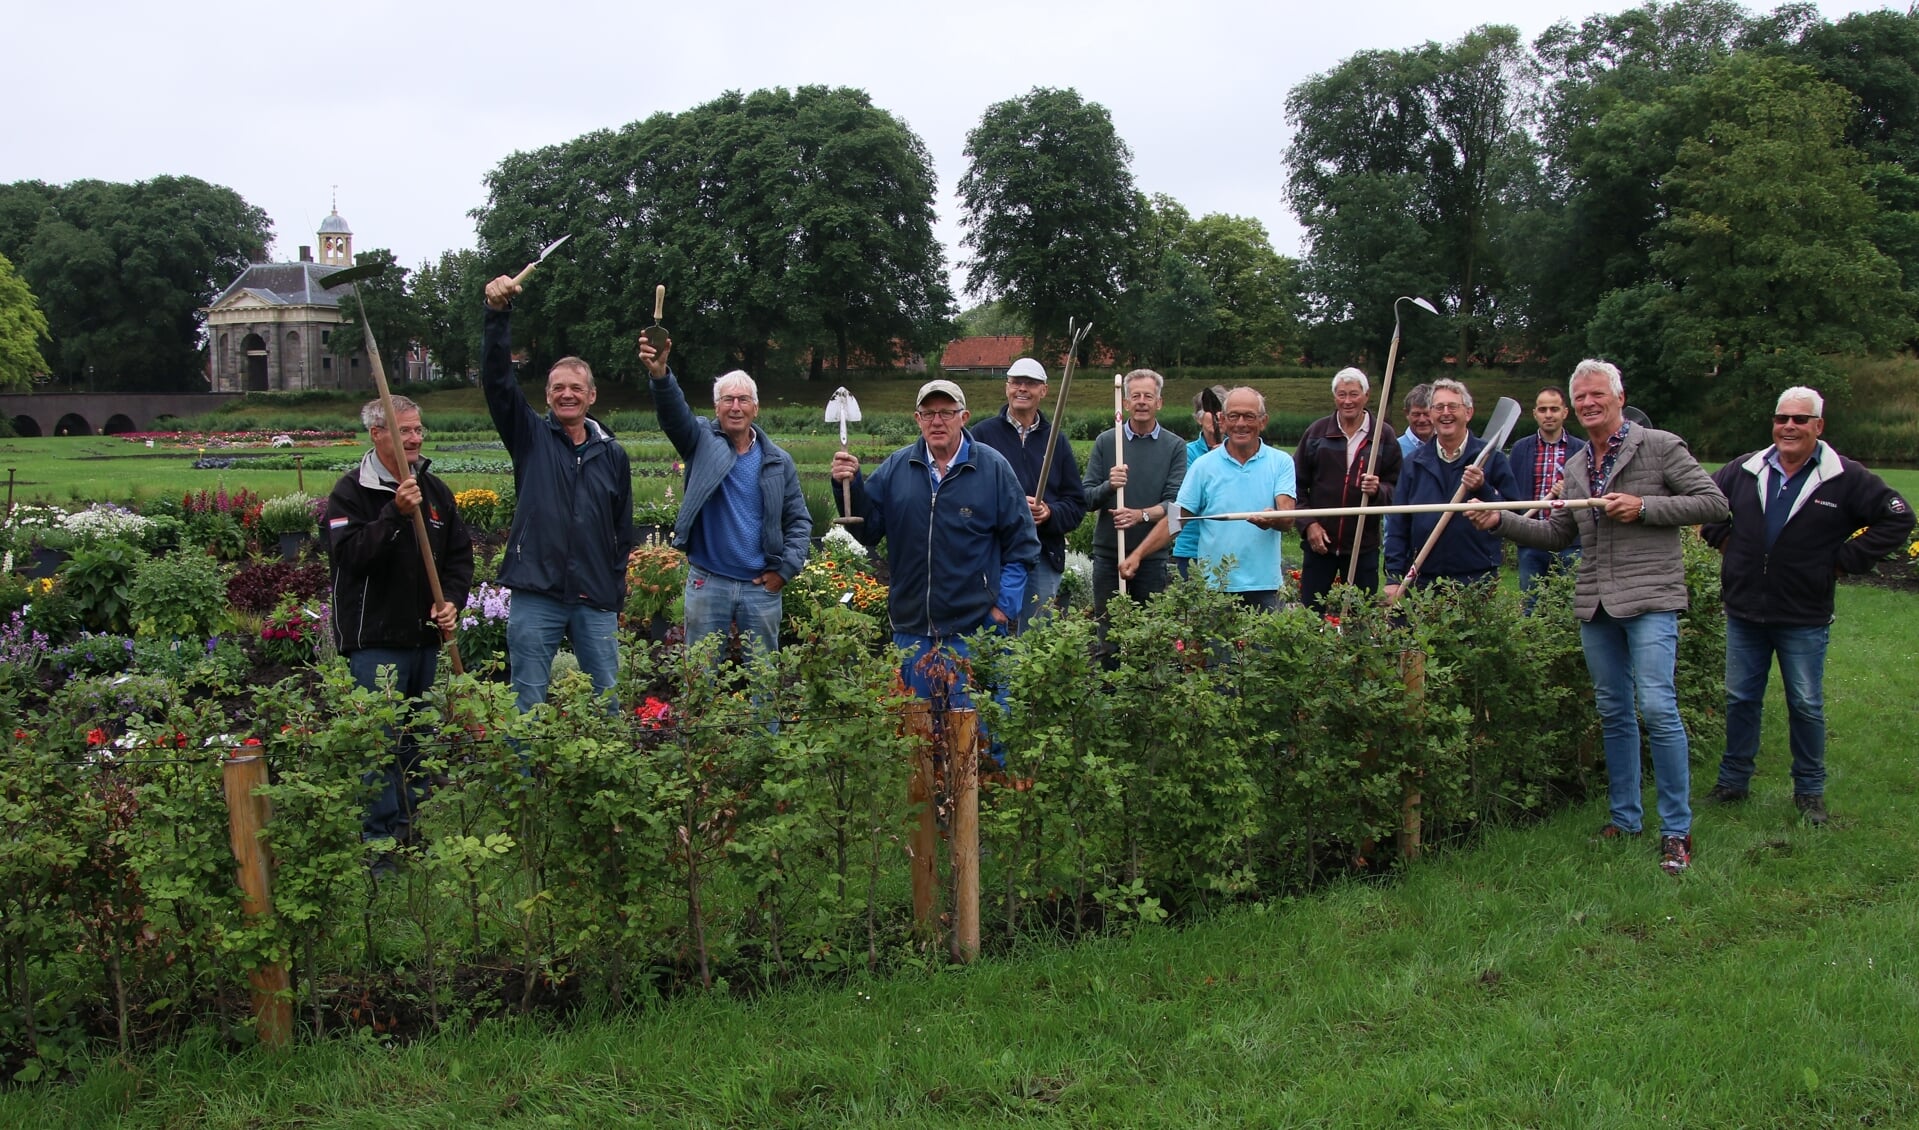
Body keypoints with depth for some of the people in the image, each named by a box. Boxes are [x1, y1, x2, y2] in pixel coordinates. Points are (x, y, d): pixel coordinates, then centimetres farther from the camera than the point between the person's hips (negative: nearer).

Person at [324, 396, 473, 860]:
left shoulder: (435, 490, 13)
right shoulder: (351, 492, -6)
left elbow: (460, 553, 19)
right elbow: (350, 554, -19)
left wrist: (453, 599, 3)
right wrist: (396, 514, -27)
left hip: (425, 636, 6)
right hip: (375, 640, -6)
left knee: (421, 741, 13)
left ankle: (415, 830, 24)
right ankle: (380, 843, -1)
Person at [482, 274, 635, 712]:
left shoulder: (612, 454, 10)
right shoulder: (531, 437, 4)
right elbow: (496, 379, -9)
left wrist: (617, 596, 10)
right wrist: (497, 314, -22)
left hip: (596, 603, 2)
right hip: (535, 598, -2)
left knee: (608, 701, 8)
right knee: (528, 704, 3)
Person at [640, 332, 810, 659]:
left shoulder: (778, 461, 5)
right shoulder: (702, 442, 1)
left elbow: (799, 520, 7)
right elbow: (674, 412, -19)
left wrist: (785, 569, -4)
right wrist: (659, 374, -40)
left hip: (761, 586, 1)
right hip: (707, 583, -1)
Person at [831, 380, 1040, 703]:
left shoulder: (993, 467, -2)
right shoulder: (896, 468, 5)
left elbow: (1021, 543, 0)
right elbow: (868, 530, 6)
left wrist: (1005, 605, -6)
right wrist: (850, 485, -9)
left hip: (975, 630, -3)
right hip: (911, 629, 3)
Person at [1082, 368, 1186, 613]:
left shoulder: (1175, 446, 2)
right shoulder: (1105, 441, 5)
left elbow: (1175, 503, -6)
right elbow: (1087, 498, 2)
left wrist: (1141, 515, -24)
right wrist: (1108, 486, -20)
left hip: (1153, 556, -1)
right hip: (1108, 554, 1)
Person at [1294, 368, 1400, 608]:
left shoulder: (1383, 436, 2)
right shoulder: (1317, 432, 3)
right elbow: (1298, 484, 6)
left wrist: (1378, 490, -18)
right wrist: (1308, 523, -5)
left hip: (1364, 544, 0)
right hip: (1319, 542, 0)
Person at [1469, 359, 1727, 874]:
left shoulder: (1659, 446, -2)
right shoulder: (1575, 467, 17)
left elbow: (1713, 503, -5)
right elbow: (1557, 534, 22)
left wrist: (1643, 507, -14)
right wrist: (1499, 521, 9)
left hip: (1649, 597, -7)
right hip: (1595, 602, 7)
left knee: (1656, 707, -13)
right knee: (1613, 711, 12)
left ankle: (1677, 830, -5)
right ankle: (1624, 818, 22)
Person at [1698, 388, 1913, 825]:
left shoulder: (1845, 479, -6)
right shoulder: (1745, 470, 2)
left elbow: (1898, 519, -4)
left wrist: (1845, 560, -8)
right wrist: (1724, 540, 6)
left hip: (1804, 619, -2)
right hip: (1743, 612, 3)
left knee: (1806, 706, 6)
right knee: (1740, 699, 11)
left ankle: (1810, 791, 20)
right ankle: (1733, 781, 23)